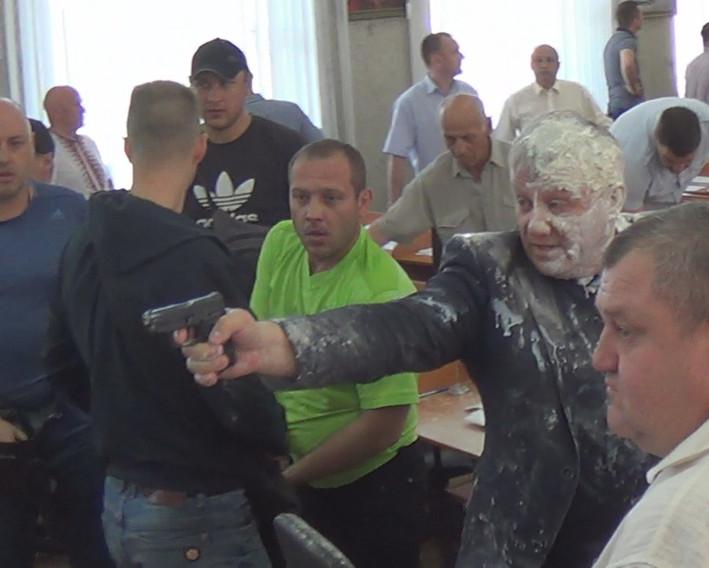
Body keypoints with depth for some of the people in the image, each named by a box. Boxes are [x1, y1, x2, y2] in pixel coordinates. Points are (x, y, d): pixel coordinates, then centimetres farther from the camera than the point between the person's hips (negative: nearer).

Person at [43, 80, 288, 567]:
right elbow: (238, 399, -24)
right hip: (196, 515, -8)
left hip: (118, 501, 8)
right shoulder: (191, 257, -24)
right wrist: (279, 434, -5)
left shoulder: (83, 245, 1)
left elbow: (64, 365, 12)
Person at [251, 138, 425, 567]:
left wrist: (287, 478, -14)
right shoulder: (279, 244, -6)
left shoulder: (383, 291, -26)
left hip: (373, 484, -6)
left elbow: (382, 427, -23)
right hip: (298, 481, 6)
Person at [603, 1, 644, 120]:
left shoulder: (613, 39, 18)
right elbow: (627, 65, -34)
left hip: (615, 103, 10)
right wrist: (633, 88, -20)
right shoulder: (627, 40, -13)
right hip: (629, 104, -10)